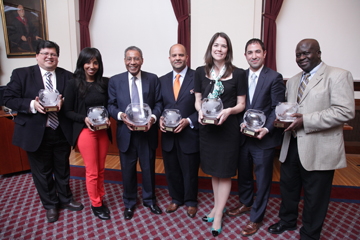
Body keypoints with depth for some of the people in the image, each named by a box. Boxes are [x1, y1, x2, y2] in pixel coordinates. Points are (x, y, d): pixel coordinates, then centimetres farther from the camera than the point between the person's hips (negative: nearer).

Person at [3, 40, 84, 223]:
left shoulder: (67, 76, 2)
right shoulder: (21, 74, -2)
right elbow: (8, 99, -5)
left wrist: (63, 102, -20)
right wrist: (32, 104, -21)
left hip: (62, 133, 2)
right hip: (35, 134, -1)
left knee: (63, 170, 18)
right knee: (42, 173, 14)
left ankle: (65, 199, 42)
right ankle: (50, 205, 36)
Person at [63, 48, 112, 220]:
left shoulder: (105, 83, 3)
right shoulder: (74, 84, -6)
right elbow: (67, 111, -3)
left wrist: (108, 118, -9)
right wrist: (84, 119, -18)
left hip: (103, 130, 3)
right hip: (85, 131, -3)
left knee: (101, 169, 15)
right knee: (92, 171, 5)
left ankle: (100, 198, 35)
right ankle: (96, 204, 25)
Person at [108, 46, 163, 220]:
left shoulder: (153, 79, 2)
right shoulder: (115, 81, 2)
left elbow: (159, 102, 1)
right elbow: (111, 105, 2)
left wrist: (153, 117, -17)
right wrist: (121, 116, -18)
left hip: (147, 132, 0)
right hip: (126, 133, 0)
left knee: (148, 168, 14)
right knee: (128, 170, 13)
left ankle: (149, 200, 38)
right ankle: (129, 203, 36)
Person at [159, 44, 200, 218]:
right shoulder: (162, 80, 8)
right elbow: (159, 105, 12)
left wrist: (188, 121, -19)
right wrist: (160, 119, -8)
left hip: (189, 134, -4)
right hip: (168, 135, 4)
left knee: (190, 171, 14)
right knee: (171, 170, 18)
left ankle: (191, 201, 39)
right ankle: (176, 199, 43)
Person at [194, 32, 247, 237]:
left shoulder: (238, 74, -5)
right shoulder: (201, 72, 3)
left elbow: (241, 104, -1)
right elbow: (198, 100, 8)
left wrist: (228, 111, -21)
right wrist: (200, 111, -13)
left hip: (228, 127, -3)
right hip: (207, 127, 3)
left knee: (225, 172, 7)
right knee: (214, 171, 17)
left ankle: (218, 214, 25)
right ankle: (218, 206, 38)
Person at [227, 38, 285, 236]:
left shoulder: (274, 78, -7)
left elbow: (278, 109, -9)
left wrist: (266, 129, -22)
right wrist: (241, 122, -11)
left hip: (264, 138, -4)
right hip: (243, 136, 5)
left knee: (262, 180, 9)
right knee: (243, 174, 21)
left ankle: (256, 218, 28)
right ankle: (245, 203, 46)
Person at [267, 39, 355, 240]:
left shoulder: (338, 76, -7)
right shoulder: (293, 81, 15)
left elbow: (345, 111, -18)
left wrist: (306, 120, -24)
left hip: (319, 149, -6)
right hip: (292, 145, 7)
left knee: (315, 196, 10)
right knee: (288, 187, 20)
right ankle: (288, 221, 44)